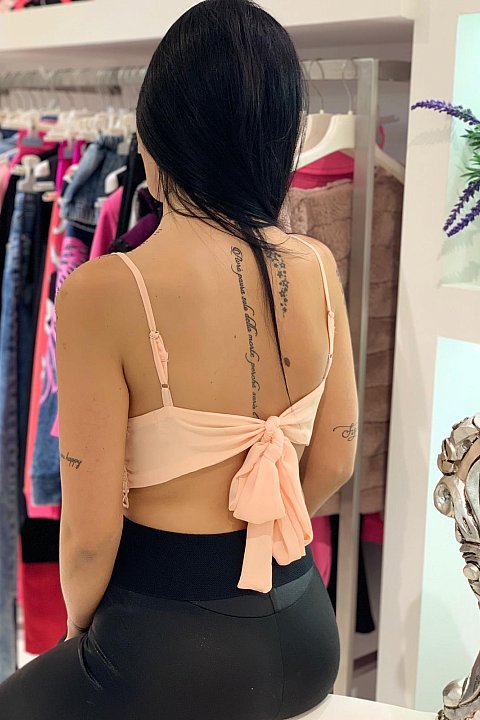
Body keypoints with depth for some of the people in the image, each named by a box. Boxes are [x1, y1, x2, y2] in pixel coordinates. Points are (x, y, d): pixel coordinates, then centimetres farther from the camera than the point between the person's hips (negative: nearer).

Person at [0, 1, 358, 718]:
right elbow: (333, 461, 4)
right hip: (303, 633, 6)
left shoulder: (103, 291, -22)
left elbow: (90, 535, -16)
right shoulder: (317, 268, -6)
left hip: (170, 653, -5)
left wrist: (81, 625, 5)